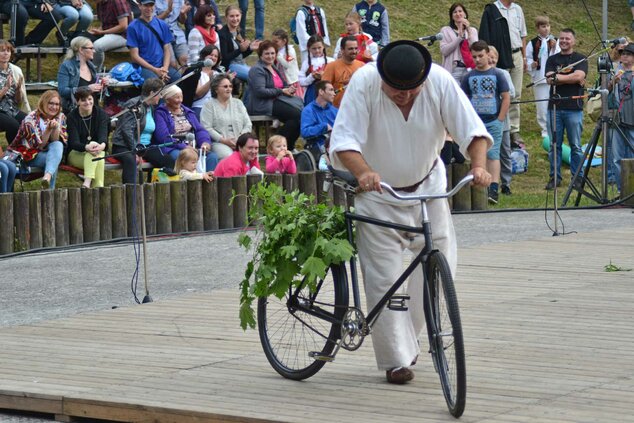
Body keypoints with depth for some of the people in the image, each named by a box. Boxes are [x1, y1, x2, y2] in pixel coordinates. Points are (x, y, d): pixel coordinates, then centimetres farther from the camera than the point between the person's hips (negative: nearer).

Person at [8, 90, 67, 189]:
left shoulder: (60, 117, -1)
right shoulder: (31, 119, -15)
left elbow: (57, 142, -8)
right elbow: (38, 146, -16)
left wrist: (55, 128, -26)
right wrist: (49, 129, -29)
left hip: (47, 153, 4)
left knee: (58, 146, -28)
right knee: (54, 159, -30)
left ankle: (48, 176, -46)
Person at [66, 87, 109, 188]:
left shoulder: (101, 114, 0)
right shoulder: (72, 117, -6)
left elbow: (103, 134, -17)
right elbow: (74, 143, -17)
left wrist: (102, 145, -43)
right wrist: (87, 147, -40)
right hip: (76, 154, -2)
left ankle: (87, 183, -51)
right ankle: (99, 188, -50)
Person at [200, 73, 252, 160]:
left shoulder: (238, 103, 21)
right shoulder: (209, 105, 7)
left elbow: (248, 124, 16)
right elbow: (207, 128, -4)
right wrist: (224, 140, -13)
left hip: (240, 142, 3)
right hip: (219, 143, -3)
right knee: (228, 156, -35)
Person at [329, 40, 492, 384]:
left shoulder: (440, 82, -20)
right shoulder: (364, 82, -24)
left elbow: (472, 130, -18)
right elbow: (344, 140, -28)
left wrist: (479, 164, -38)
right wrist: (364, 172, -47)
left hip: (427, 187, 2)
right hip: (378, 192, -2)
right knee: (383, 279, -5)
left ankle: (410, 335, 16)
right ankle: (396, 359, 6)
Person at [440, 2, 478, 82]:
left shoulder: (472, 30, 17)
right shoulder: (445, 30, 10)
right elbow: (444, 51, -3)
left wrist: (468, 31, -6)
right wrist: (459, 37, -8)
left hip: (469, 70, 2)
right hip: (453, 69, -2)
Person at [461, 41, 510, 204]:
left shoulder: (497, 74, 1)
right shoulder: (469, 77, 7)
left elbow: (506, 97, 1)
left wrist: (500, 119, -5)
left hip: (493, 122, -3)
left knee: (492, 154, -10)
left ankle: (494, 189, -16)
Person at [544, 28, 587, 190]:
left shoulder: (580, 59, 6)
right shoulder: (552, 60, 13)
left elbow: (579, 76, -12)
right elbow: (550, 79, -2)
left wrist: (558, 77, -7)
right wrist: (571, 78, -8)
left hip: (574, 108, -3)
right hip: (555, 107, 3)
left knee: (575, 145, -1)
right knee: (554, 145, 3)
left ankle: (578, 178, 5)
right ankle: (555, 177, 9)